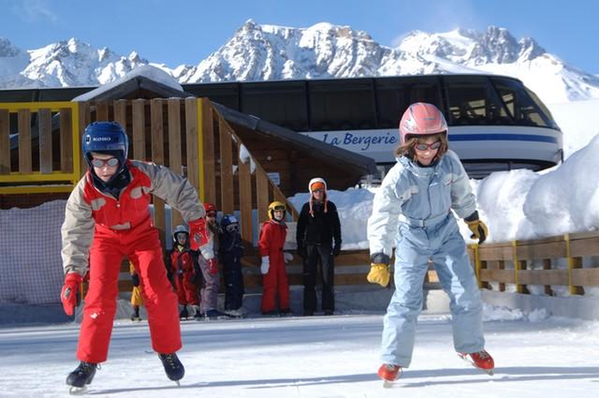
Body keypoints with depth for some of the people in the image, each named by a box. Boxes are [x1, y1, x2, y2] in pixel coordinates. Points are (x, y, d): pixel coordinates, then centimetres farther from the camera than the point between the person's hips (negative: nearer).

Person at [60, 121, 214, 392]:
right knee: (100, 297, -16)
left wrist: (196, 223, -10)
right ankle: (88, 363, -3)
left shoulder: (146, 175, -31)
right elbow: (75, 234, -27)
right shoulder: (84, 192, -29)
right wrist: (72, 275, -36)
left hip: (142, 234, 0)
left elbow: (181, 191, -14)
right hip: (105, 239, 0)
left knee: (159, 294, -12)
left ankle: (168, 351, 11)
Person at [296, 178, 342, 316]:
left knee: (328, 277, -3)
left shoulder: (330, 206, 6)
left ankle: (328, 308, 0)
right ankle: (309, 308, 4)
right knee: (309, 278, 1)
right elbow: (300, 227, 7)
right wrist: (300, 246, 1)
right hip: (310, 245, 1)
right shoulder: (307, 207, 6)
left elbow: (336, 226, 8)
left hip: (326, 245, 0)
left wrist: (337, 244, 2)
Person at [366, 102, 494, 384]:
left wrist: (473, 219, 20)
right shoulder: (398, 177, -25)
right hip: (412, 239, -3)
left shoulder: (449, 163, -14)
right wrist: (379, 261, -35)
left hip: (446, 233, 3)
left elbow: (461, 192, 7)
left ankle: (470, 346, 22)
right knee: (407, 298, -11)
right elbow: (382, 218, -28)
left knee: (466, 292, 1)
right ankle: (393, 359, 1)